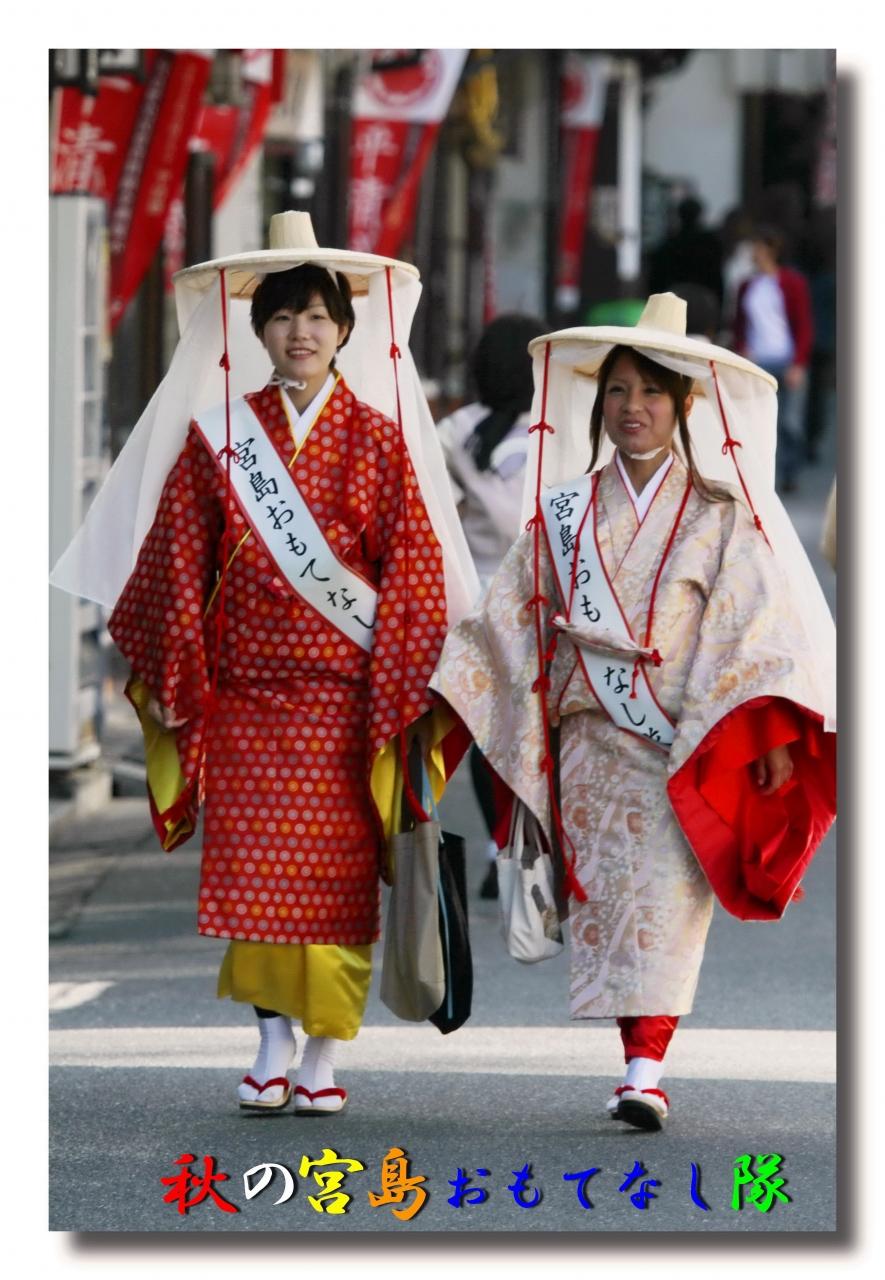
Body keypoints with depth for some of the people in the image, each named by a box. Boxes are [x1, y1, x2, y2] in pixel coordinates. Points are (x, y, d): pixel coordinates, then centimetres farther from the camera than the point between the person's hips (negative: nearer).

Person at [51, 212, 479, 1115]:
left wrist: (405, 690, -5)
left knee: (334, 870, -2)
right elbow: (180, 558, 7)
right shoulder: (217, 435, 6)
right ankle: (271, 1047, 8)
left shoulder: (377, 440, 3)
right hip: (245, 685, 1)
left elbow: (413, 567, 1)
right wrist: (171, 676, 2)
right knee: (252, 868, -2)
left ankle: (324, 1054, 4)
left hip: (344, 690, -1)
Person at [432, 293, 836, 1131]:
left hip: (690, 742, -3)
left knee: (665, 896, -13)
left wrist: (771, 732, -15)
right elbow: (511, 621, 13)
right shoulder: (565, 514, 11)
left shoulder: (720, 516, 3)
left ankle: (646, 1073, -18)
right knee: (609, 896, -1)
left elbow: (758, 623, -4)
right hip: (596, 738, 3)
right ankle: (635, 1060, 7)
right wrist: (438, 694, 4)